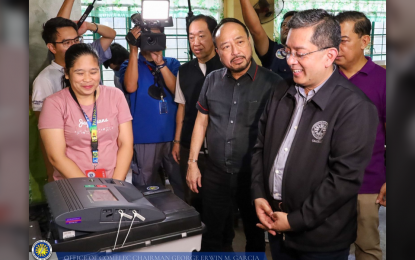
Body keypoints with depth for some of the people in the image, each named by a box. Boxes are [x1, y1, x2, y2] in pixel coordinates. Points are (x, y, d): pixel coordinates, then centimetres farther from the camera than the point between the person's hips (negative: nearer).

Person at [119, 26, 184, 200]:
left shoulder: (172, 64, 11)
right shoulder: (130, 65, 7)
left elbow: (177, 91, -5)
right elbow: (130, 87, -14)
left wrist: (160, 62, -14)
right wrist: (133, 50, -13)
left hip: (173, 135, 2)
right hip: (144, 138, -1)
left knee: (183, 187, 8)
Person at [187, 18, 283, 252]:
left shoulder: (273, 83, -12)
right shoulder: (212, 80, 1)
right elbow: (201, 122, 9)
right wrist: (192, 162, 7)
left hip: (256, 175, -3)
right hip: (216, 174, 3)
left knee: (256, 235, 19)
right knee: (214, 237, 17)